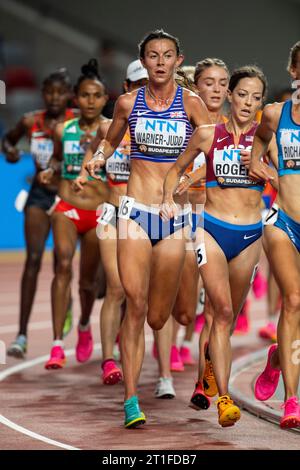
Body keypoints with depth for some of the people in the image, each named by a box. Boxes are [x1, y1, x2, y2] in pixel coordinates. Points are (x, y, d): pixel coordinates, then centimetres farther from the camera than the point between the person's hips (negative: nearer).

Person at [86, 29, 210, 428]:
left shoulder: (190, 103, -1)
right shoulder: (129, 103, 4)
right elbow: (111, 140, 21)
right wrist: (98, 158, 1)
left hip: (175, 215, 0)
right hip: (135, 212, 0)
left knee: (158, 319, 6)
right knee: (136, 306, -13)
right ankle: (131, 400, -11)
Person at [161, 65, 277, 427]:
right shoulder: (207, 134, 1)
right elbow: (177, 169, 13)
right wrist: (168, 200, -2)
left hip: (249, 235, 2)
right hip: (212, 230, -2)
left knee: (229, 316, 13)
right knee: (222, 311, -15)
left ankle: (208, 377, 38)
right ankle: (224, 399, -19)